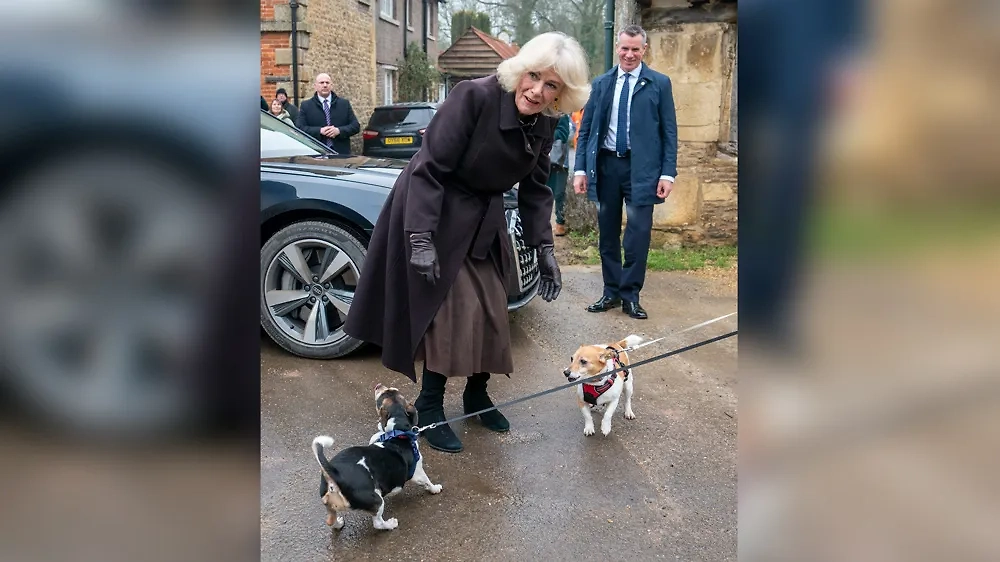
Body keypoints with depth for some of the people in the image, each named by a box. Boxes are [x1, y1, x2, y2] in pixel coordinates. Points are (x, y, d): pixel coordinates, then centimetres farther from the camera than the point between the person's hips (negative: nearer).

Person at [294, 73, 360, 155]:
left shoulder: (344, 104, 14)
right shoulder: (306, 106, 10)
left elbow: (356, 126, 7)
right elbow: (299, 127, -1)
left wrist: (339, 130, -11)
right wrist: (319, 131, -15)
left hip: (341, 153, 2)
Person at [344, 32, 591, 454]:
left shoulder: (544, 124, -5)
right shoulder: (475, 97, -25)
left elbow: (534, 189, 5)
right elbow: (430, 169, -25)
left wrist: (544, 249, -1)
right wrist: (421, 239, -29)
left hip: (483, 221, 7)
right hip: (436, 214, -6)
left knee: (490, 308, 9)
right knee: (453, 308, -9)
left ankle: (477, 395, 29)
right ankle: (429, 407, 8)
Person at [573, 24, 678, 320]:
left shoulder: (659, 83, 2)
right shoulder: (601, 83, 9)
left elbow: (669, 131, 1)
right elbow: (586, 128, 9)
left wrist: (668, 173, -7)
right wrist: (580, 168, 1)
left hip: (640, 167, -3)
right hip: (606, 164, 3)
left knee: (638, 235, -3)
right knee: (607, 234, 9)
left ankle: (630, 295, 9)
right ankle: (611, 292, 21)